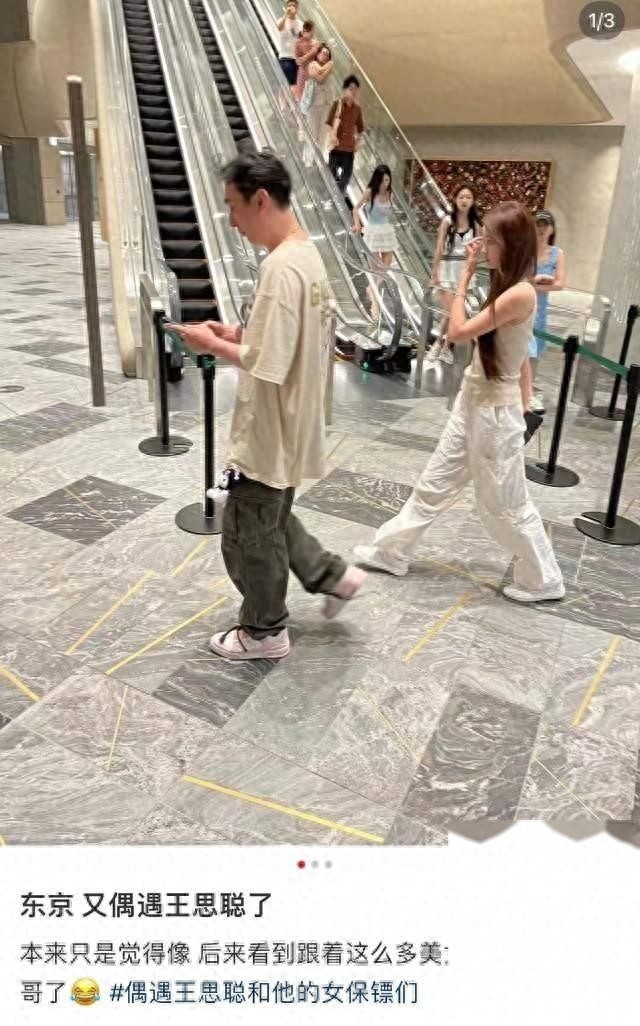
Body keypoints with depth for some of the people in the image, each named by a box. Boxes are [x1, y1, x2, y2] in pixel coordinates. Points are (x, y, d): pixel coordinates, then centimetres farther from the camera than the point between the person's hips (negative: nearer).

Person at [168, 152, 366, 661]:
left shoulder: (280, 267, -24)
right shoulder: (307, 254, 7)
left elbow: (267, 367, -27)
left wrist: (214, 346, -13)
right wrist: (239, 334, 6)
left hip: (269, 433, -10)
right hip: (289, 427, 10)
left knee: (248, 535, 9)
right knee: (271, 519, 26)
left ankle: (264, 632, 27)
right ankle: (334, 575, 35)